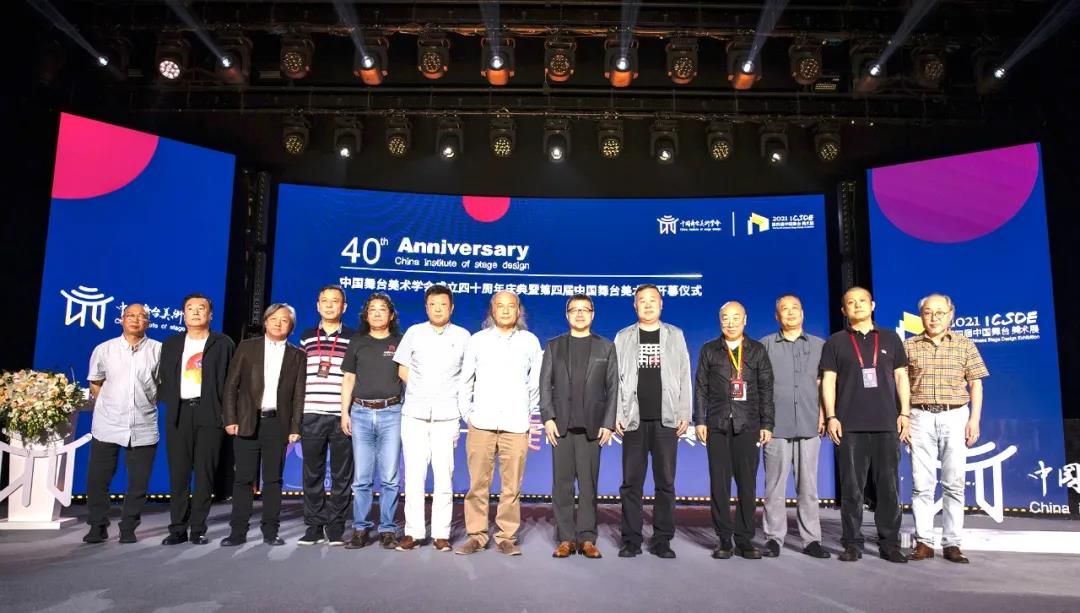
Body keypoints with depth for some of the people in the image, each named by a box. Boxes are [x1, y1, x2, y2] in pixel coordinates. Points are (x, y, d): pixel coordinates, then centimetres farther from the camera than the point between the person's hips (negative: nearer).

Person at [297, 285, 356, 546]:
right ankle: (314, 526, 17)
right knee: (313, 473, 6)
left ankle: (335, 527, 12)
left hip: (342, 416, -2)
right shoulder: (306, 337, 12)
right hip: (311, 415, 2)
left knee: (341, 475, 3)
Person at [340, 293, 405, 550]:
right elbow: (348, 379, 12)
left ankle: (387, 530, 8)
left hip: (391, 413, -1)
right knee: (361, 477, 3)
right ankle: (360, 529, 12)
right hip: (361, 413, 1)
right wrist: (344, 412, 4)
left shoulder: (400, 342, 8)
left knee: (389, 478, 0)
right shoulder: (357, 342, 12)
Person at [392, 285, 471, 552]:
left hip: (446, 415, -1)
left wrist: (453, 396, 4)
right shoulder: (414, 333, 8)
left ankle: (441, 533, 6)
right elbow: (402, 369, 12)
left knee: (444, 476, -1)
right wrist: (420, 391, 5)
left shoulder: (462, 336, 6)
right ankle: (413, 532, 9)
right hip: (414, 414, 1)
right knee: (413, 475, 2)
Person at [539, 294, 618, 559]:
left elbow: (613, 387, 4)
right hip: (561, 425, 1)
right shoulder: (554, 346, 12)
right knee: (562, 483, 2)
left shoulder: (606, 347, 10)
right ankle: (566, 538, 9)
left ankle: (587, 538, 8)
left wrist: (608, 423, -4)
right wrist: (548, 418, -5)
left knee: (589, 483, 1)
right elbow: (545, 384, 6)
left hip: (592, 425, -1)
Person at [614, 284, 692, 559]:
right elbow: (615, 378, 5)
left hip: (666, 420, 0)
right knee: (631, 482, 2)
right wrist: (616, 415, -4)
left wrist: (685, 414, 0)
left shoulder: (675, 335, 10)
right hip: (634, 420, 0)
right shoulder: (623, 337, 9)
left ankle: (662, 540, 12)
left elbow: (684, 377, 7)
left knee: (665, 482, 3)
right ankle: (631, 540, 10)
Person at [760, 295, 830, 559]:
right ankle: (774, 538, 7)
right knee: (775, 485, 1)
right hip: (776, 426, -1)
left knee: (808, 486, 4)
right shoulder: (766, 345, 10)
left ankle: (811, 539, 12)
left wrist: (823, 415, 2)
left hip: (809, 426, 1)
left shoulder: (819, 345, 13)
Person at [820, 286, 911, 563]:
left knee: (888, 485, 3)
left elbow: (901, 376, 12)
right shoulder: (835, 342, 9)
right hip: (850, 426, -1)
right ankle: (852, 544, 8)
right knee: (851, 487, 1)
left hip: (886, 424, 1)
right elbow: (828, 381, 4)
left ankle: (890, 543, 13)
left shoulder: (890, 338, 13)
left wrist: (905, 412, 3)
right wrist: (831, 416, -4)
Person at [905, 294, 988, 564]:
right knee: (921, 483, 1)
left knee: (954, 483, 2)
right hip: (921, 418, 0)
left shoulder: (965, 344, 6)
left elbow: (976, 384, 6)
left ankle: (952, 544, 9)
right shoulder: (909, 346, 5)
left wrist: (974, 419, -2)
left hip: (955, 417, 0)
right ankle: (924, 542, 7)